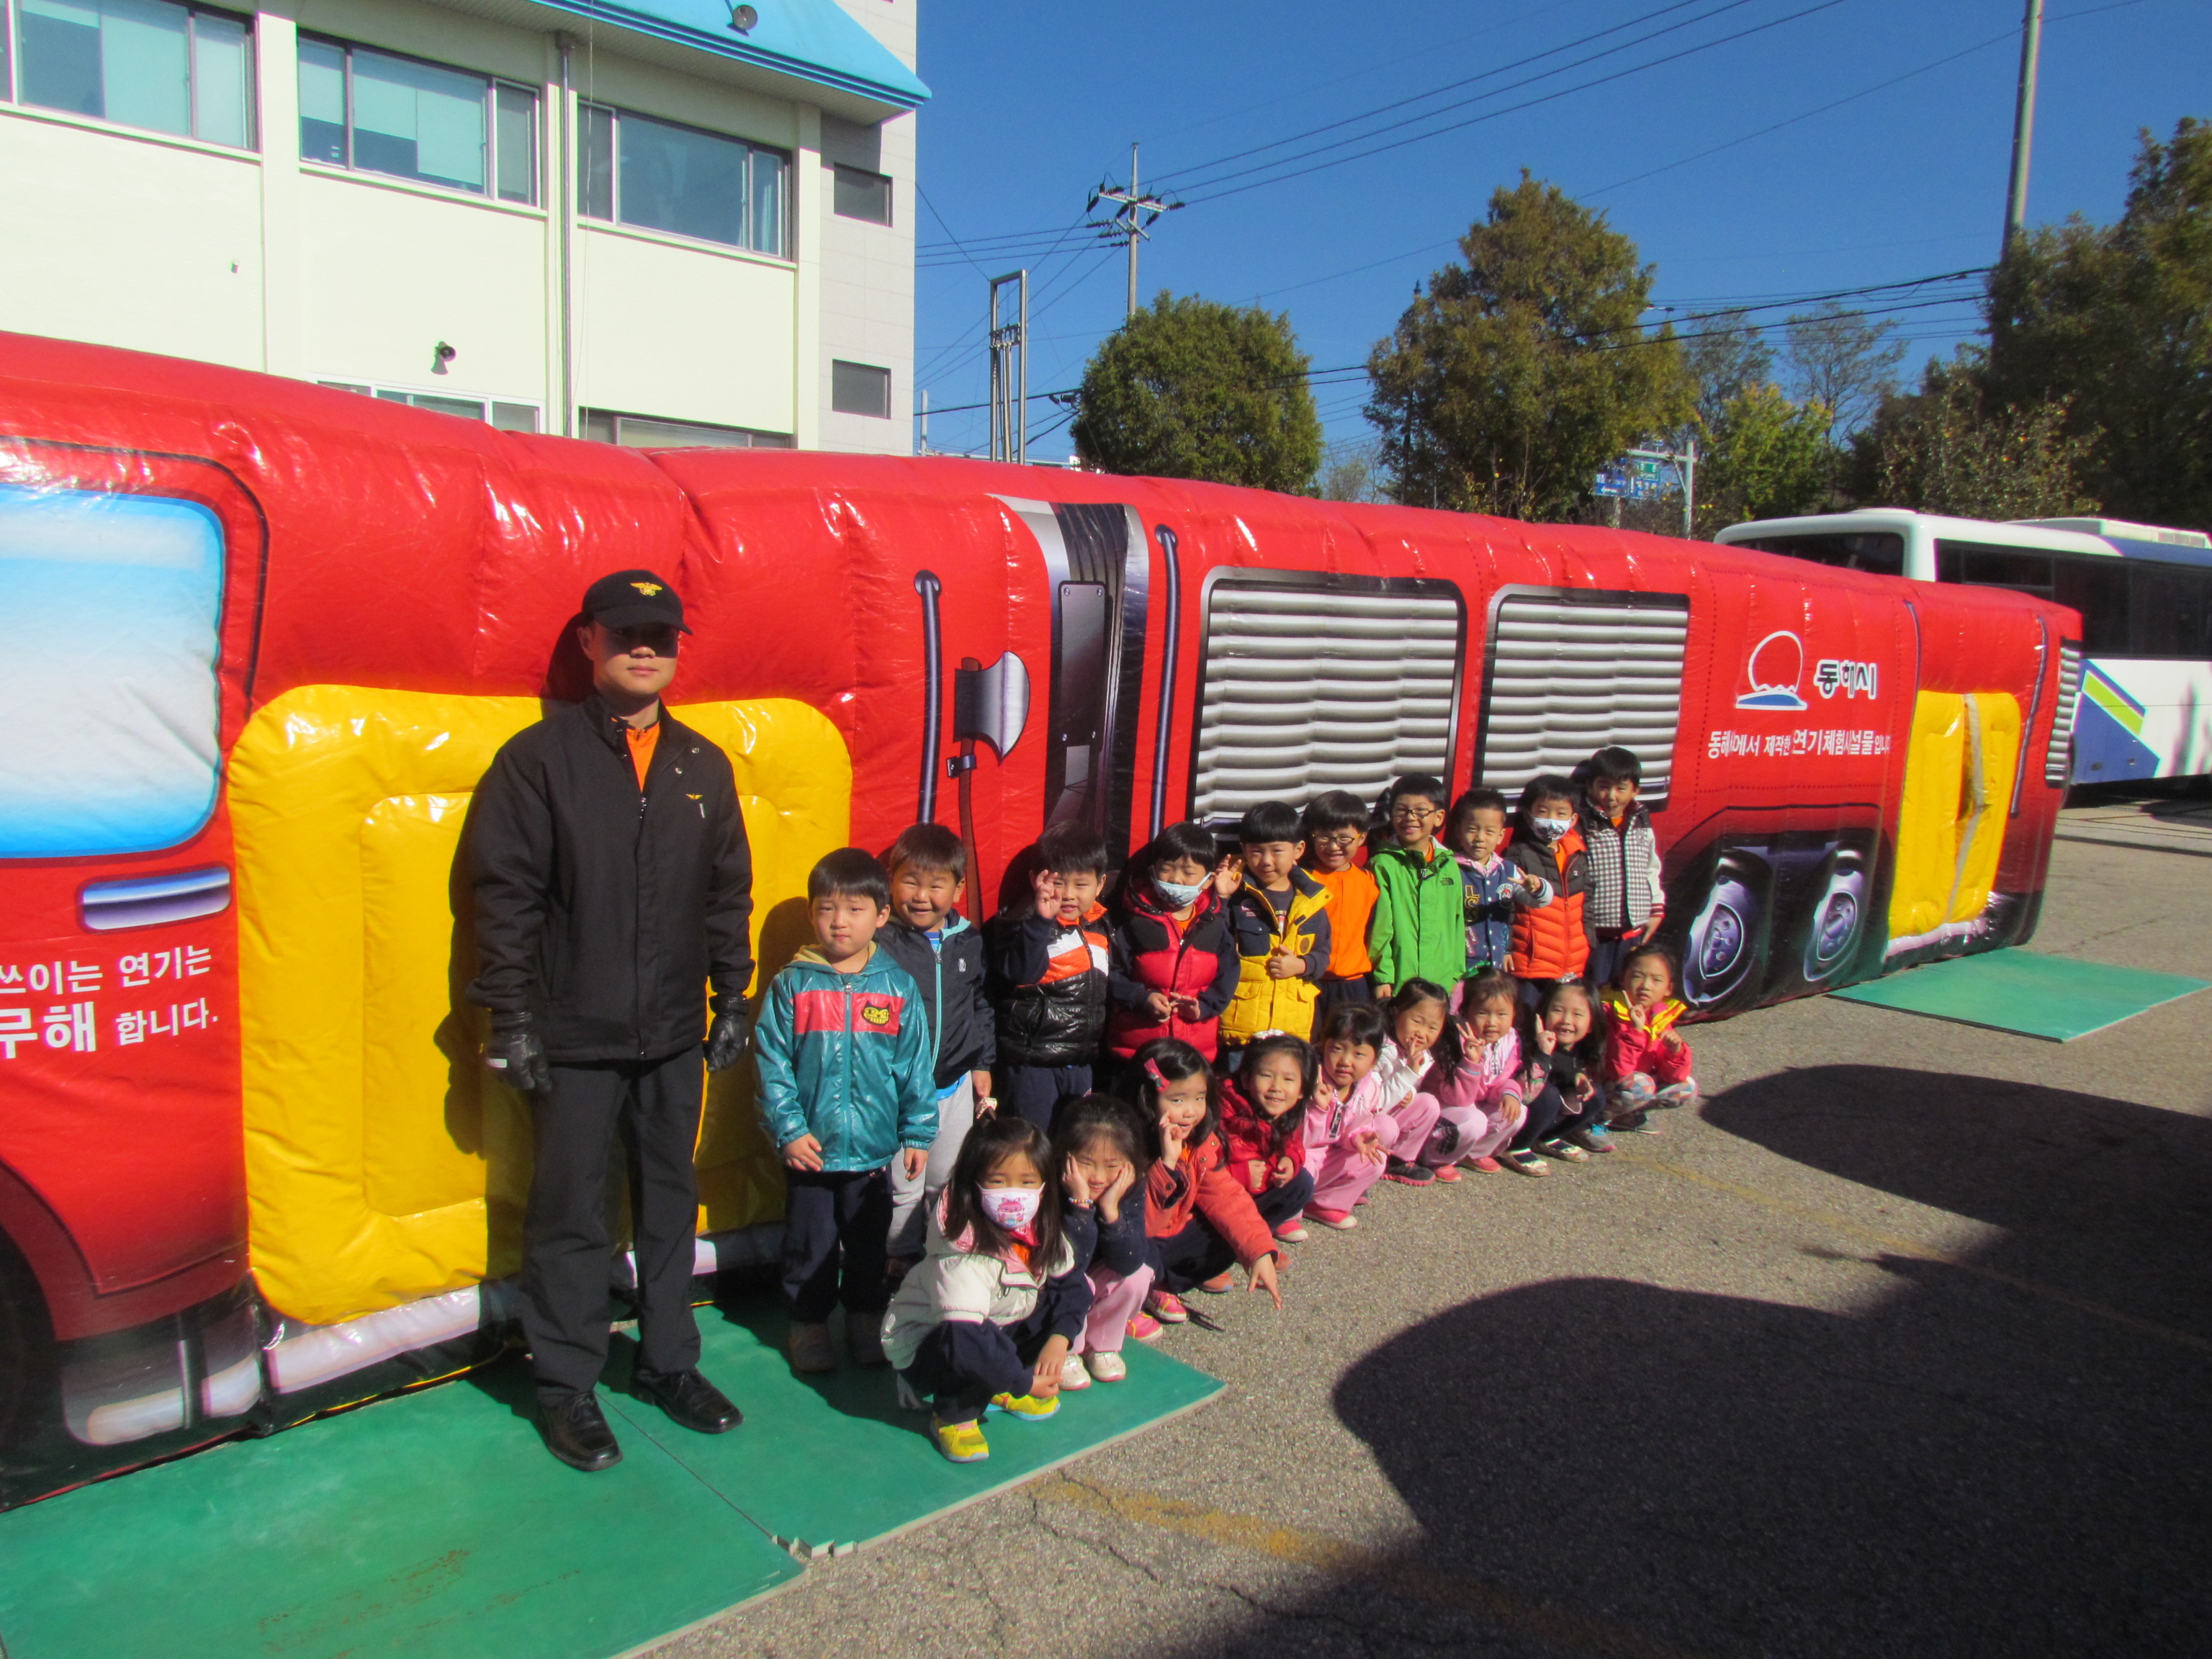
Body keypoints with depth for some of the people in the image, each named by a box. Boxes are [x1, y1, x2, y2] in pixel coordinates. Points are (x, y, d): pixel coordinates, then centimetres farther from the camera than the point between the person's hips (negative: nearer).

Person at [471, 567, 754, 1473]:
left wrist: (732, 999, 10)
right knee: (571, 1215, 6)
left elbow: (728, 894, 12)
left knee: (670, 1202, 15)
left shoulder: (704, 766, 7)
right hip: (574, 1039, -4)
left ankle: (668, 1363, 31)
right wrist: (512, 1014, -10)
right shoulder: (539, 758, -6)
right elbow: (504, 891, -7)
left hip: (673, 1035, 4)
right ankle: (567, 1388, 22)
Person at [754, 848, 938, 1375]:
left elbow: (915, 1065, 2)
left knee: (870, 1242, 16)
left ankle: (866, 1318, 35)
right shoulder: (792, 985, -6)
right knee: (809, 1245, 11)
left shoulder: (898, 986, -2)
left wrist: (918, 1133, 2)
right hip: (809, 1148, -1)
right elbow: (772, 1063, -5)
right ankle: (808, 1325, 29)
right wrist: (788, 1129, -11)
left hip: (873, 1148, 1)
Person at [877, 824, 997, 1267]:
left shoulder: (969, 942, 2)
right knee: (904, 1188, 6)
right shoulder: (881, 943, -14)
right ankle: (902, 1260, 24)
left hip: (956, 1085, 5)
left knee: (948, 1183, 18)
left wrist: (982, 1065, 14)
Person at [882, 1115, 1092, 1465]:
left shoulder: (1041, 1230, -12)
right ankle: (953, 1417, -8)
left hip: (998, 1333, 7)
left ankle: (1000, 1388, 5)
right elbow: (964, 1334, -41)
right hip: (925, 1343, -7)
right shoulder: (963, 1255, -33)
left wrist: (1059, 1339, -18)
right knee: (971, 1347, -39)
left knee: (1074, 1292, -5)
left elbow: (1072, 1283, -1)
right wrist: (1026, 1383, -31)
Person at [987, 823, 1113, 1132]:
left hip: (1081, 1061, 7)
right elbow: (1019, 972, -31)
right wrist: (1042, 919, -38)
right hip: (1031, 1063, -7)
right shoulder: (1023, 922, -12)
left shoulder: (1101, 927, 9)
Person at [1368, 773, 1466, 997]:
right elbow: (1380, 926, -5)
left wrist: (1458, 975, 11)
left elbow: (1457, 927, 14)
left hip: (1443, 985, 4)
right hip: (1397, 984, -4)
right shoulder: (1383, 864, -3)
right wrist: (1382, 976, -8)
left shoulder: (1450, 866, 11)